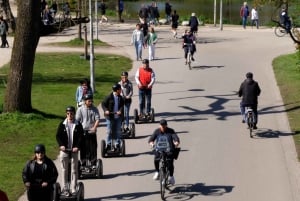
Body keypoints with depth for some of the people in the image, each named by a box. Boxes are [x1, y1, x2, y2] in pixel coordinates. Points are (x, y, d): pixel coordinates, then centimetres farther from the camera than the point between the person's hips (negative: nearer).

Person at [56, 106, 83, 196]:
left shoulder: (78, 125, 1)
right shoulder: (62, 124, 2)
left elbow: (80, 137, -2)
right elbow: (58, 136, 1)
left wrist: (77, 146, -15)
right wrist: (61, 145, -14)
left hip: (74, 150, 0)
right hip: (64, 150, 0)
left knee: (74, 170, 3)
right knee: (64, 170, 1)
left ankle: (73, 189, 9)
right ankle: (65, 189, 6)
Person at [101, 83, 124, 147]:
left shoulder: (120, 98, 4)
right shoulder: (109, 97, -8)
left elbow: (122, 105, 0)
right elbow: (103, 104, -6)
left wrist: (120, 111, -21)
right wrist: (106, 110, -23)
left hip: (118, 117, 4)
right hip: (110, 117, -4)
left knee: (118, 131, 7)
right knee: (109, 131, 1)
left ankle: (117, 143, 16)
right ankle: (108, 144, 11)